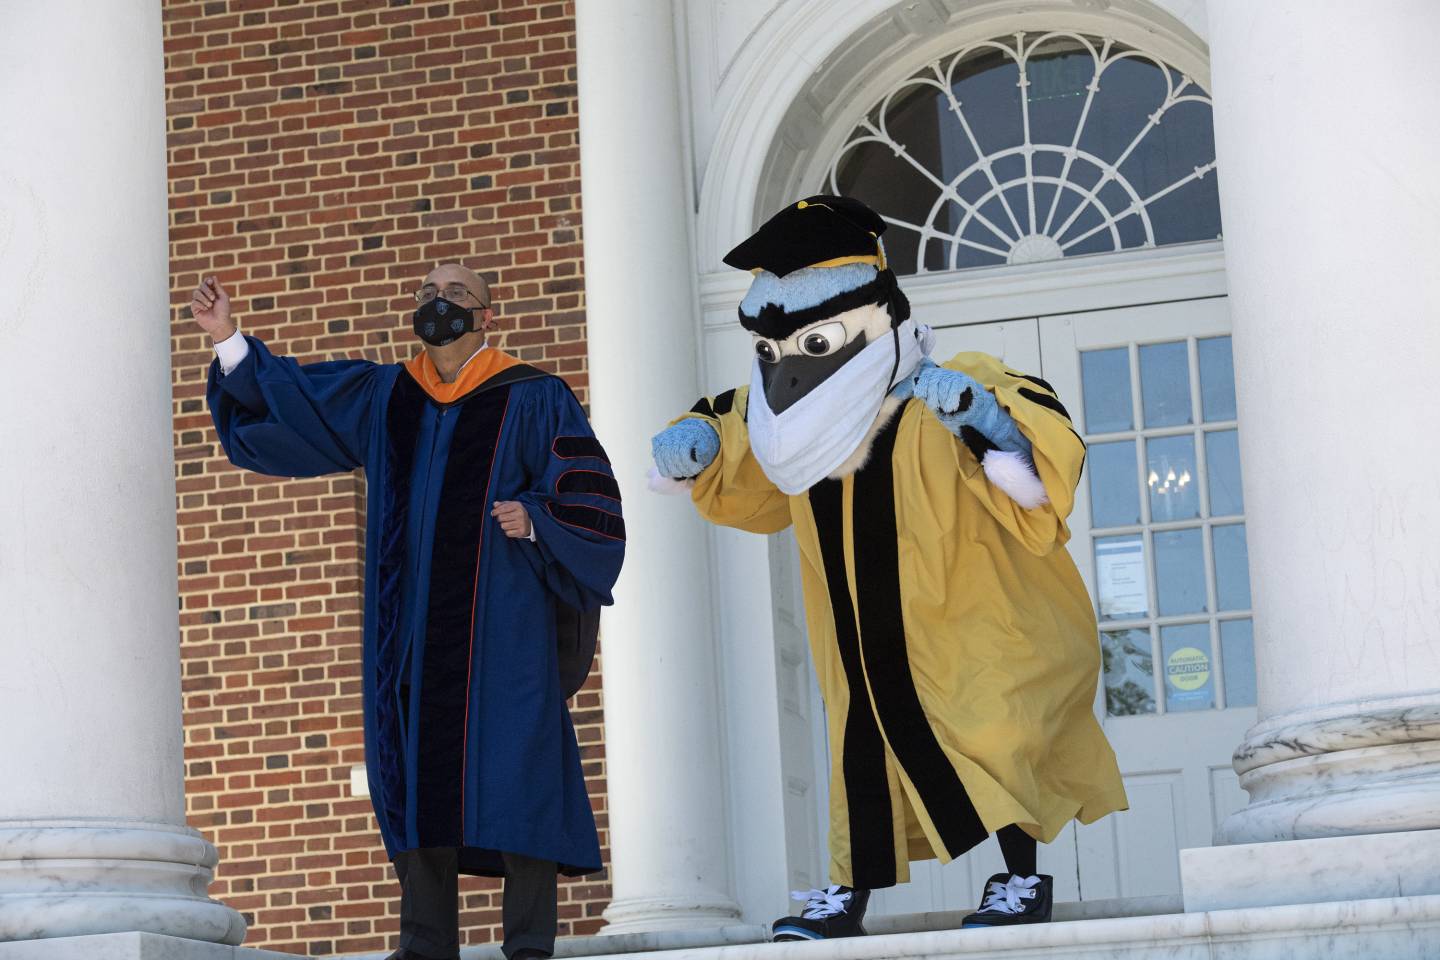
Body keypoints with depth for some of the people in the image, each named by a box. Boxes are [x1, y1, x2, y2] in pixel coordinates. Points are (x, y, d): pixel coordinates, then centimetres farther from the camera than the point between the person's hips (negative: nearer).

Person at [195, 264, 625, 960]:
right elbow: (283, 398, 18)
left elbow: (585, 493, 0)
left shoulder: (532, 400, 3)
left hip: (501, 615, -4)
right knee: (416, 768, 2)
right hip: (410, 624, 4)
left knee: (511, 767, -8)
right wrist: (229, 340, 7)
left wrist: (533, 520, -17)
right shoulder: (381, 398, 16)